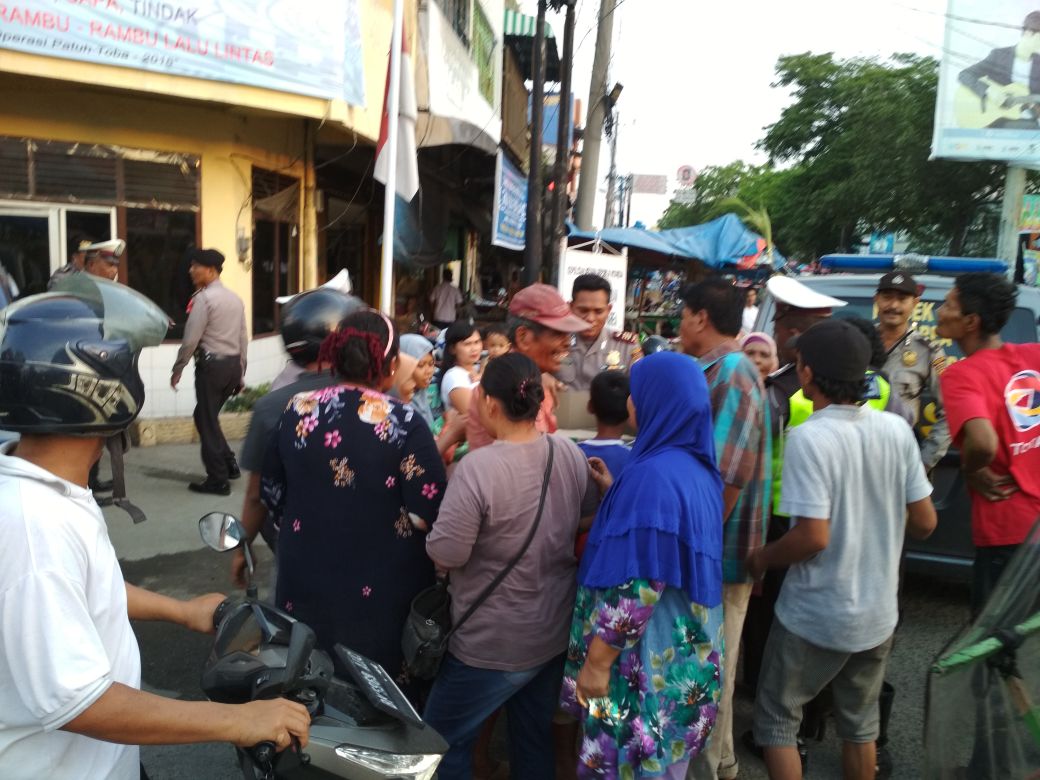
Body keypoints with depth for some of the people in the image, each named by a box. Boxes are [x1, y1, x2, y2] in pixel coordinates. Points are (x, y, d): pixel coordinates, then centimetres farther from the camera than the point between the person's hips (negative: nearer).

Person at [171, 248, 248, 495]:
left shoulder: (204, 298, -11)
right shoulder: (235, 298, 12)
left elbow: (191, 339, -13)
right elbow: (243, 338, 13)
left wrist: (177, 369, -2)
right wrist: (240, 373, 18)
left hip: (211, 364, -7)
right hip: (234, 363, 7)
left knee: (206, 420, 2)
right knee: (207, 416, 20)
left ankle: (218, 480, 6)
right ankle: (229, 464, 19)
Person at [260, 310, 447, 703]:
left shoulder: (297, 411, -5)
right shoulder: (403, 422, -18)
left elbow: (272, 495, 6)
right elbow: (431, 516, -17)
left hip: (307, 585, 4)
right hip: (382, 596, -4)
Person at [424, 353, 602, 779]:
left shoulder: (478, 465, -27)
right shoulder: (571, 453, -6)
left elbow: (445, 553, -22)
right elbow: (592, 510, 13)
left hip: (494, 644, -6)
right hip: (556, 631, 6)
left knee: (443, 741, 15)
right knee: (536, 737, 23)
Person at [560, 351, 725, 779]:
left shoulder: (652, 475, -24)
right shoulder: (698, 467, 4)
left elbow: (638, 587, -26)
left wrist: (597, 661, -17)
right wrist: (618, 492, 12)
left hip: (648, 657, -9)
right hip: (686, 650, 9)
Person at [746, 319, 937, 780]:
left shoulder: (809, 437, -22)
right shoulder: (897, 430, -5)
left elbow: (813, 537, -25)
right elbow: (924, 522, 0)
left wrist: (760, 559, -8)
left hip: (815, 615, -6)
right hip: (878, 613, 6)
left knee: (776, 720, 13)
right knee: (860, 724, 22)